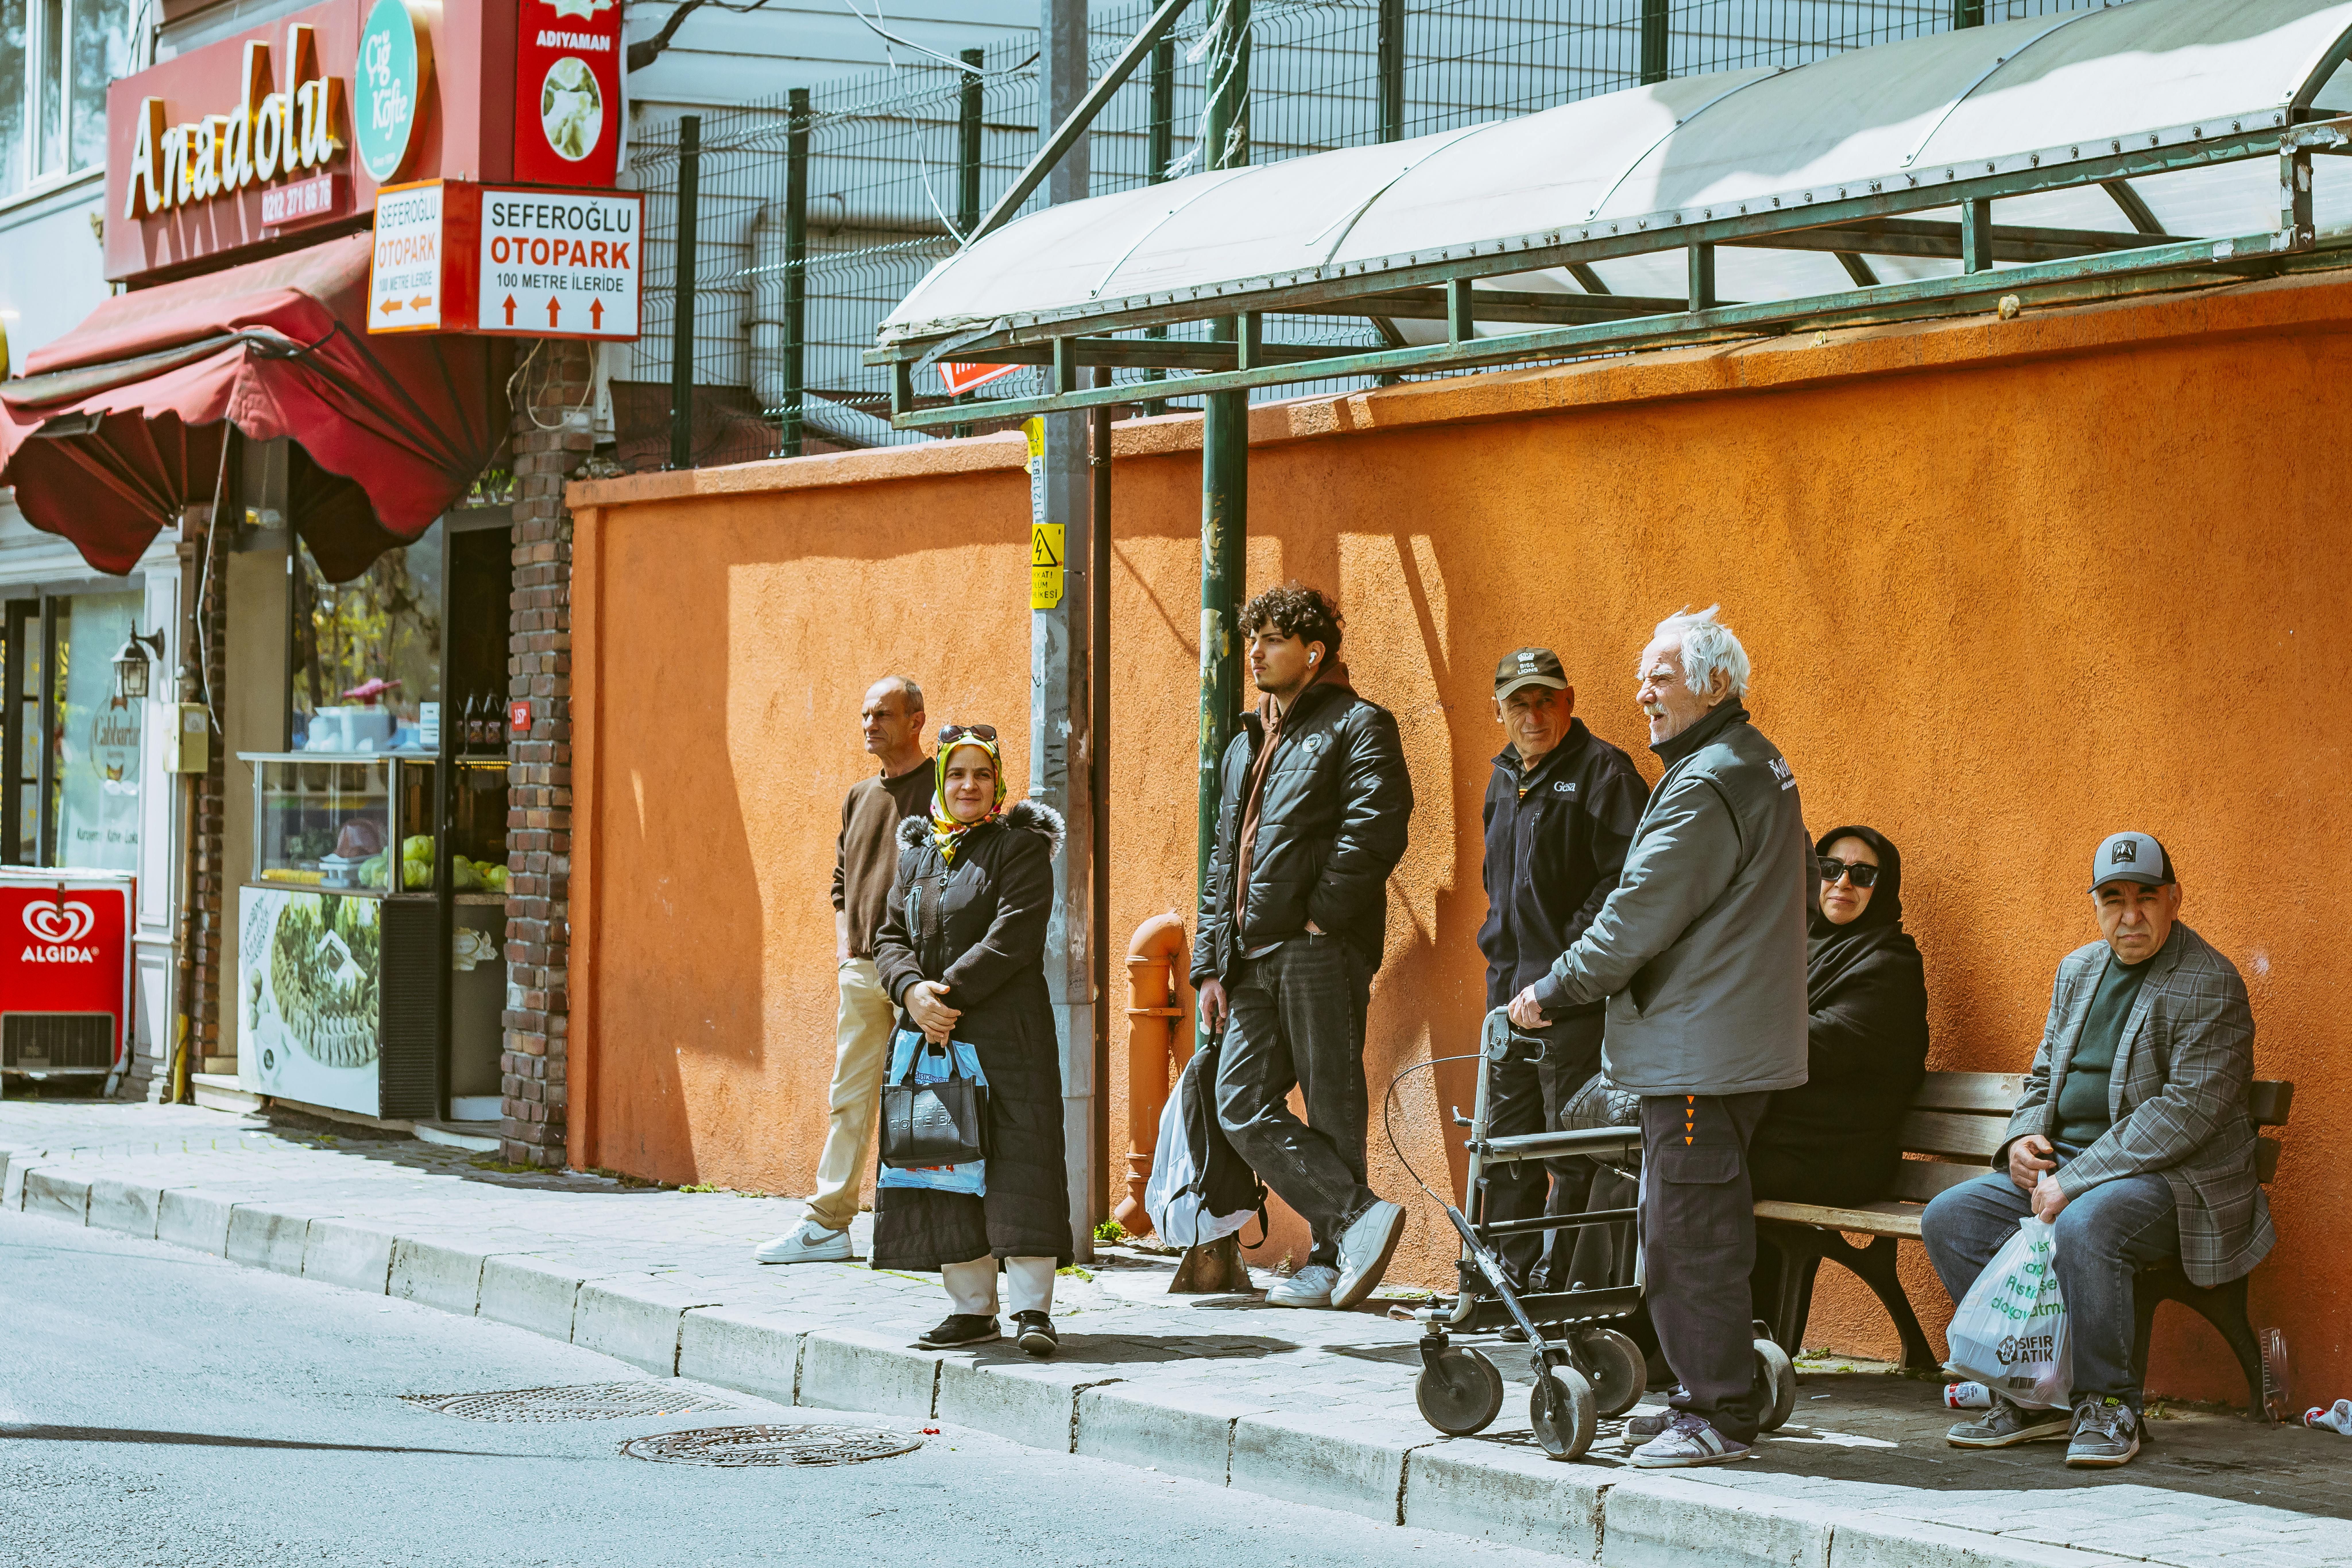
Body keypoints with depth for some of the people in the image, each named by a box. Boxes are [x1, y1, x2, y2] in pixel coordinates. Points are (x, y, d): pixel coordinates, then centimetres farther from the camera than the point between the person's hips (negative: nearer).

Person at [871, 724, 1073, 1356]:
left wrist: (951, 991, -16)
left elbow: (1015, 937, -13)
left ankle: (1032, 1307, -9)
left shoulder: (1021, 847, -2)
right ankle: (972, 1307, 13)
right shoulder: (917, 853, 16)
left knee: (1019, 1164, -10)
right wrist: (914, 991, -9)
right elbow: (892, 937, 11)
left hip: (1008, 1033, -6)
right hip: (933, 1037, 6)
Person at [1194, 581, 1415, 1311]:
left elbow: (1378, 826, -16)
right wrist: (1210, 964, 17)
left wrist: (1323, 914, -15)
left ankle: (1333, 1258, -3)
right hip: (1255, 960, 8)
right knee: (1241, 1106, -2)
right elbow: (1223, 861, 24)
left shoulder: (1357, 725, -2)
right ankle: (1357, 1217, -4)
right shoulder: (1246, 745, 24)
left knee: (1332, 1107, -6)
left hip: (1321, 950, -8)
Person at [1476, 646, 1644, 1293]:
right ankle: (1510, 1275, 21)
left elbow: (1623, 880, -15)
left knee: (1572, 1148, -7)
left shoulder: (1603, 772, -7)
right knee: (1504, 1141, 12)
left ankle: (1558, 1277, -3)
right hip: (1510, 988, 8)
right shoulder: (1505, 780, 18)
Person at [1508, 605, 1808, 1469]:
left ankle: (1720, 1415, -5)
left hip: (1701, 1045, -11)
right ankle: (1716, 1396, 20)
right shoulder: (1760, 767, 17)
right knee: (1698, 1228, 15)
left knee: (1689, 1233, -7)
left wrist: (1551, 993, -7)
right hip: (1740, 1033, 11)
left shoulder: (1706, 787, -17)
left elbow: (1639, 917, -18)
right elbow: (1799, 894, 26)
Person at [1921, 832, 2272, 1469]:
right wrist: (2024, 1137, -1)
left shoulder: (2209, 984, -11)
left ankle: (2109, 1405, -19)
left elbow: (2189, 1110, -20)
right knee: (1949, 1219, -8)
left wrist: (2077, 1181, -22)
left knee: (2086, 1226, -38)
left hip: (2173, 1178, -8)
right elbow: (2044, 1076, 24)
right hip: (2065, 1167, 8)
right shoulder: (2078, 970, 15)